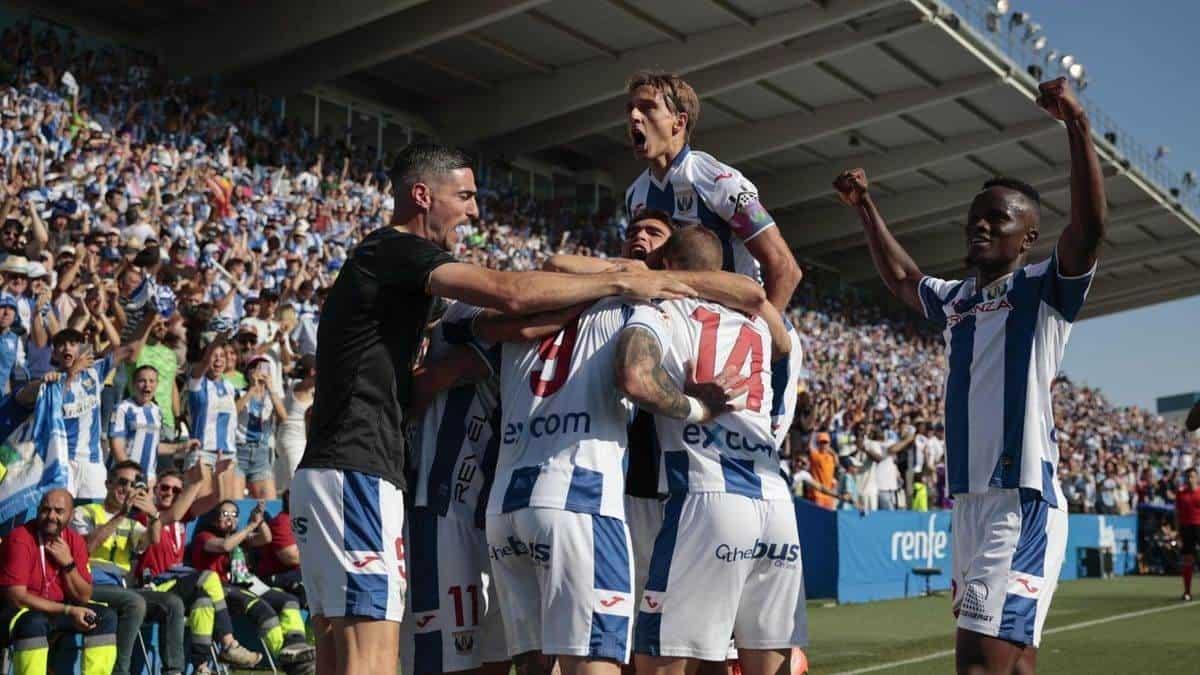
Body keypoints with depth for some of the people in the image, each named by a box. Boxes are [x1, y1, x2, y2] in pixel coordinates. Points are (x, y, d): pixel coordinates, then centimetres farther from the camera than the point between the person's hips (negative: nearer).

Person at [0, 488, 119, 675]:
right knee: (34, 622, -38)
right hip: (18, 611, -6)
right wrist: (69, 610, -25)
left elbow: (84, 597, 0)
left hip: (57, 610, 7)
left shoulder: (75, 541, 0)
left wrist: (68, 563, -16)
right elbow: (17, 598, -24)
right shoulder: (19, 539, -19)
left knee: (106, 617, -8)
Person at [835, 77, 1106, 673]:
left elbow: (1089, 228, -21)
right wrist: (865, 209, 36)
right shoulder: (957, 300, 18)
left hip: (1021, 503, -7)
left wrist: (1078, 127, -27)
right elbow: (901, 278, 38)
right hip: (968, 502, 7)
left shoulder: (1041, 291, -2)